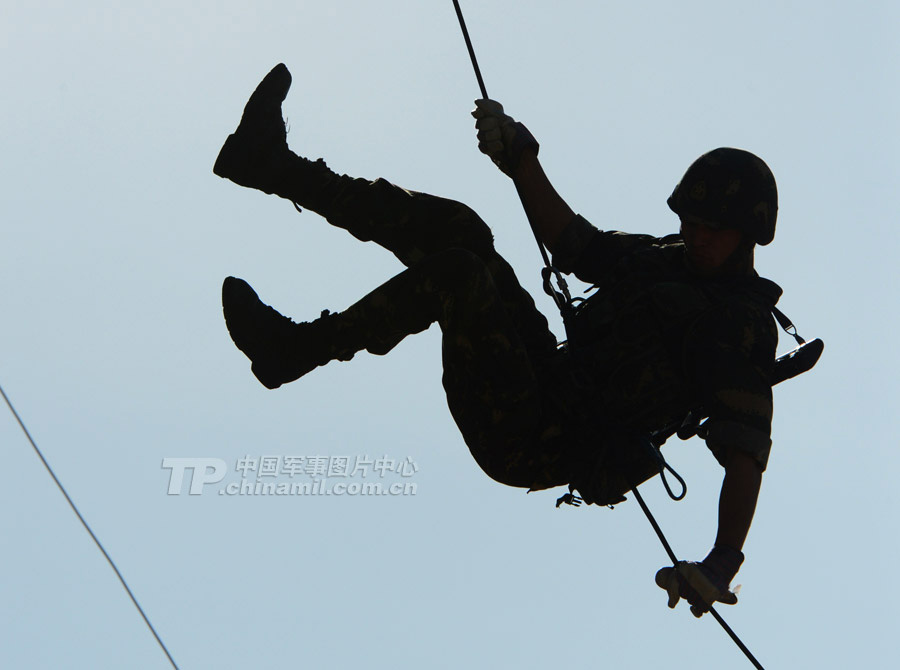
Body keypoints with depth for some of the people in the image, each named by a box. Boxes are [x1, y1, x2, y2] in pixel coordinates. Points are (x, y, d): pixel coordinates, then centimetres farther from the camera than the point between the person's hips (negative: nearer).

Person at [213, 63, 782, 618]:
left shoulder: (745, 328, -10)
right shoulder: (671, 258, 15)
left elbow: (746, 452, -22)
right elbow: (572, 241, 21)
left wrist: (723, 563, -37)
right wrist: (522, 156, 9)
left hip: (534, 447, -8)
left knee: (454, 271, -25)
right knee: (457, 227, 5)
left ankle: (296, 350, -10)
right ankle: (276, 169, 5)